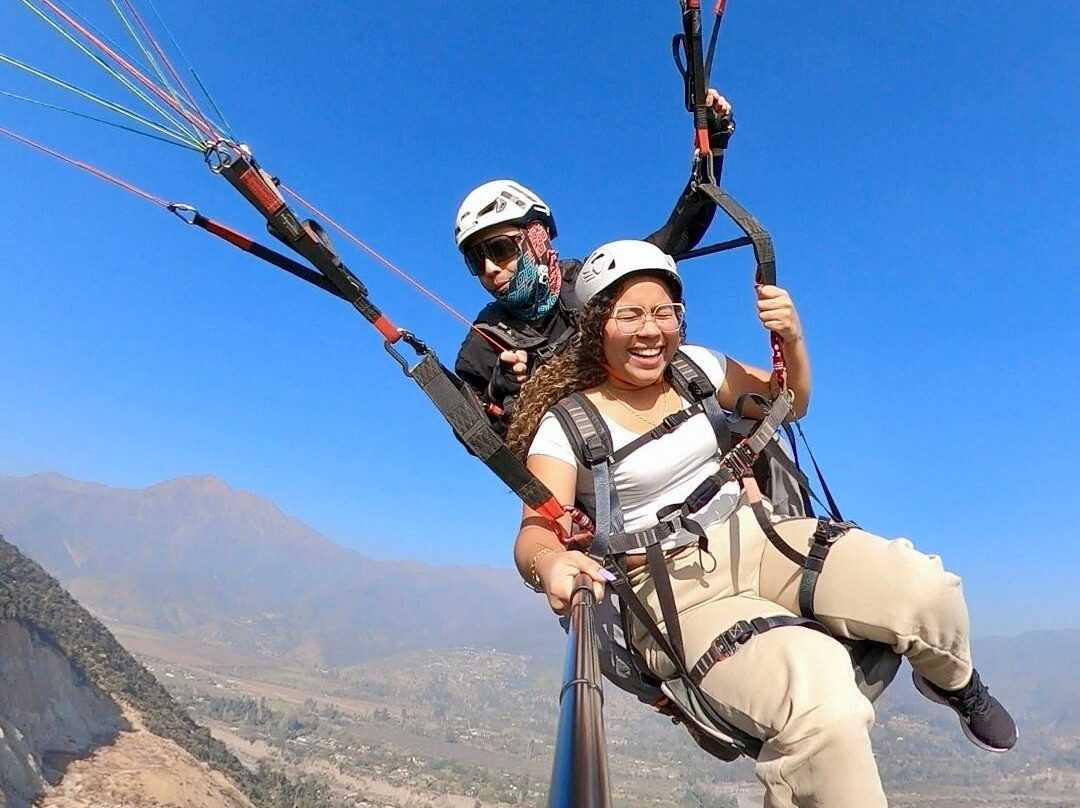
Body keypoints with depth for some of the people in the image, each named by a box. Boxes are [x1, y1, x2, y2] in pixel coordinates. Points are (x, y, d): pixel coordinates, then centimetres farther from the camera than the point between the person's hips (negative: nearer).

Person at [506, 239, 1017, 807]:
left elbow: (788, 403, 19)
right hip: (669, 586, -4)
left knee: (927, 590, -20)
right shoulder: (565, 423, -8)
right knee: (822, 709, -33)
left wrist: (791, 341, -2)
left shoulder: (693, 365, 6)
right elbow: (536, 530, -19)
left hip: (755, 537, 5)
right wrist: (549, 563, -43)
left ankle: (953, 682, 14)